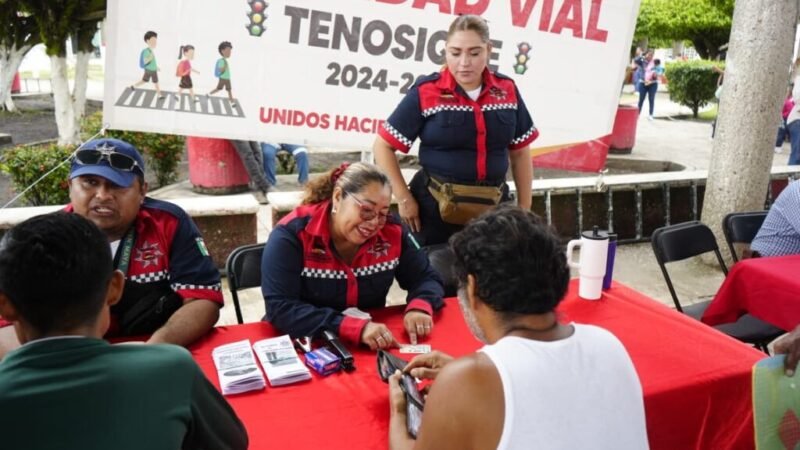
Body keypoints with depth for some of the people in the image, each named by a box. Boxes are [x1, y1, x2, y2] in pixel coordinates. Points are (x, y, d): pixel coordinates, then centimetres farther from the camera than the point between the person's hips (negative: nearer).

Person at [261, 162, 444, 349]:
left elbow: (426, 278, 5)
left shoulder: (392, 231, -4)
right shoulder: (292, 234, -15)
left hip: (373, 349, 3)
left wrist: (419, 308, -17)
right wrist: (357, 328, -30)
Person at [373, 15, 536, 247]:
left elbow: (520, 152, 12)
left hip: (491, 208, 3)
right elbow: (383, 146, -4)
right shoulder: (426, 93, -9)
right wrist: (404, 199, -8)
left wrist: (525, 208, 11)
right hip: (434, 208, -3)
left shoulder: (507, 90, 2)